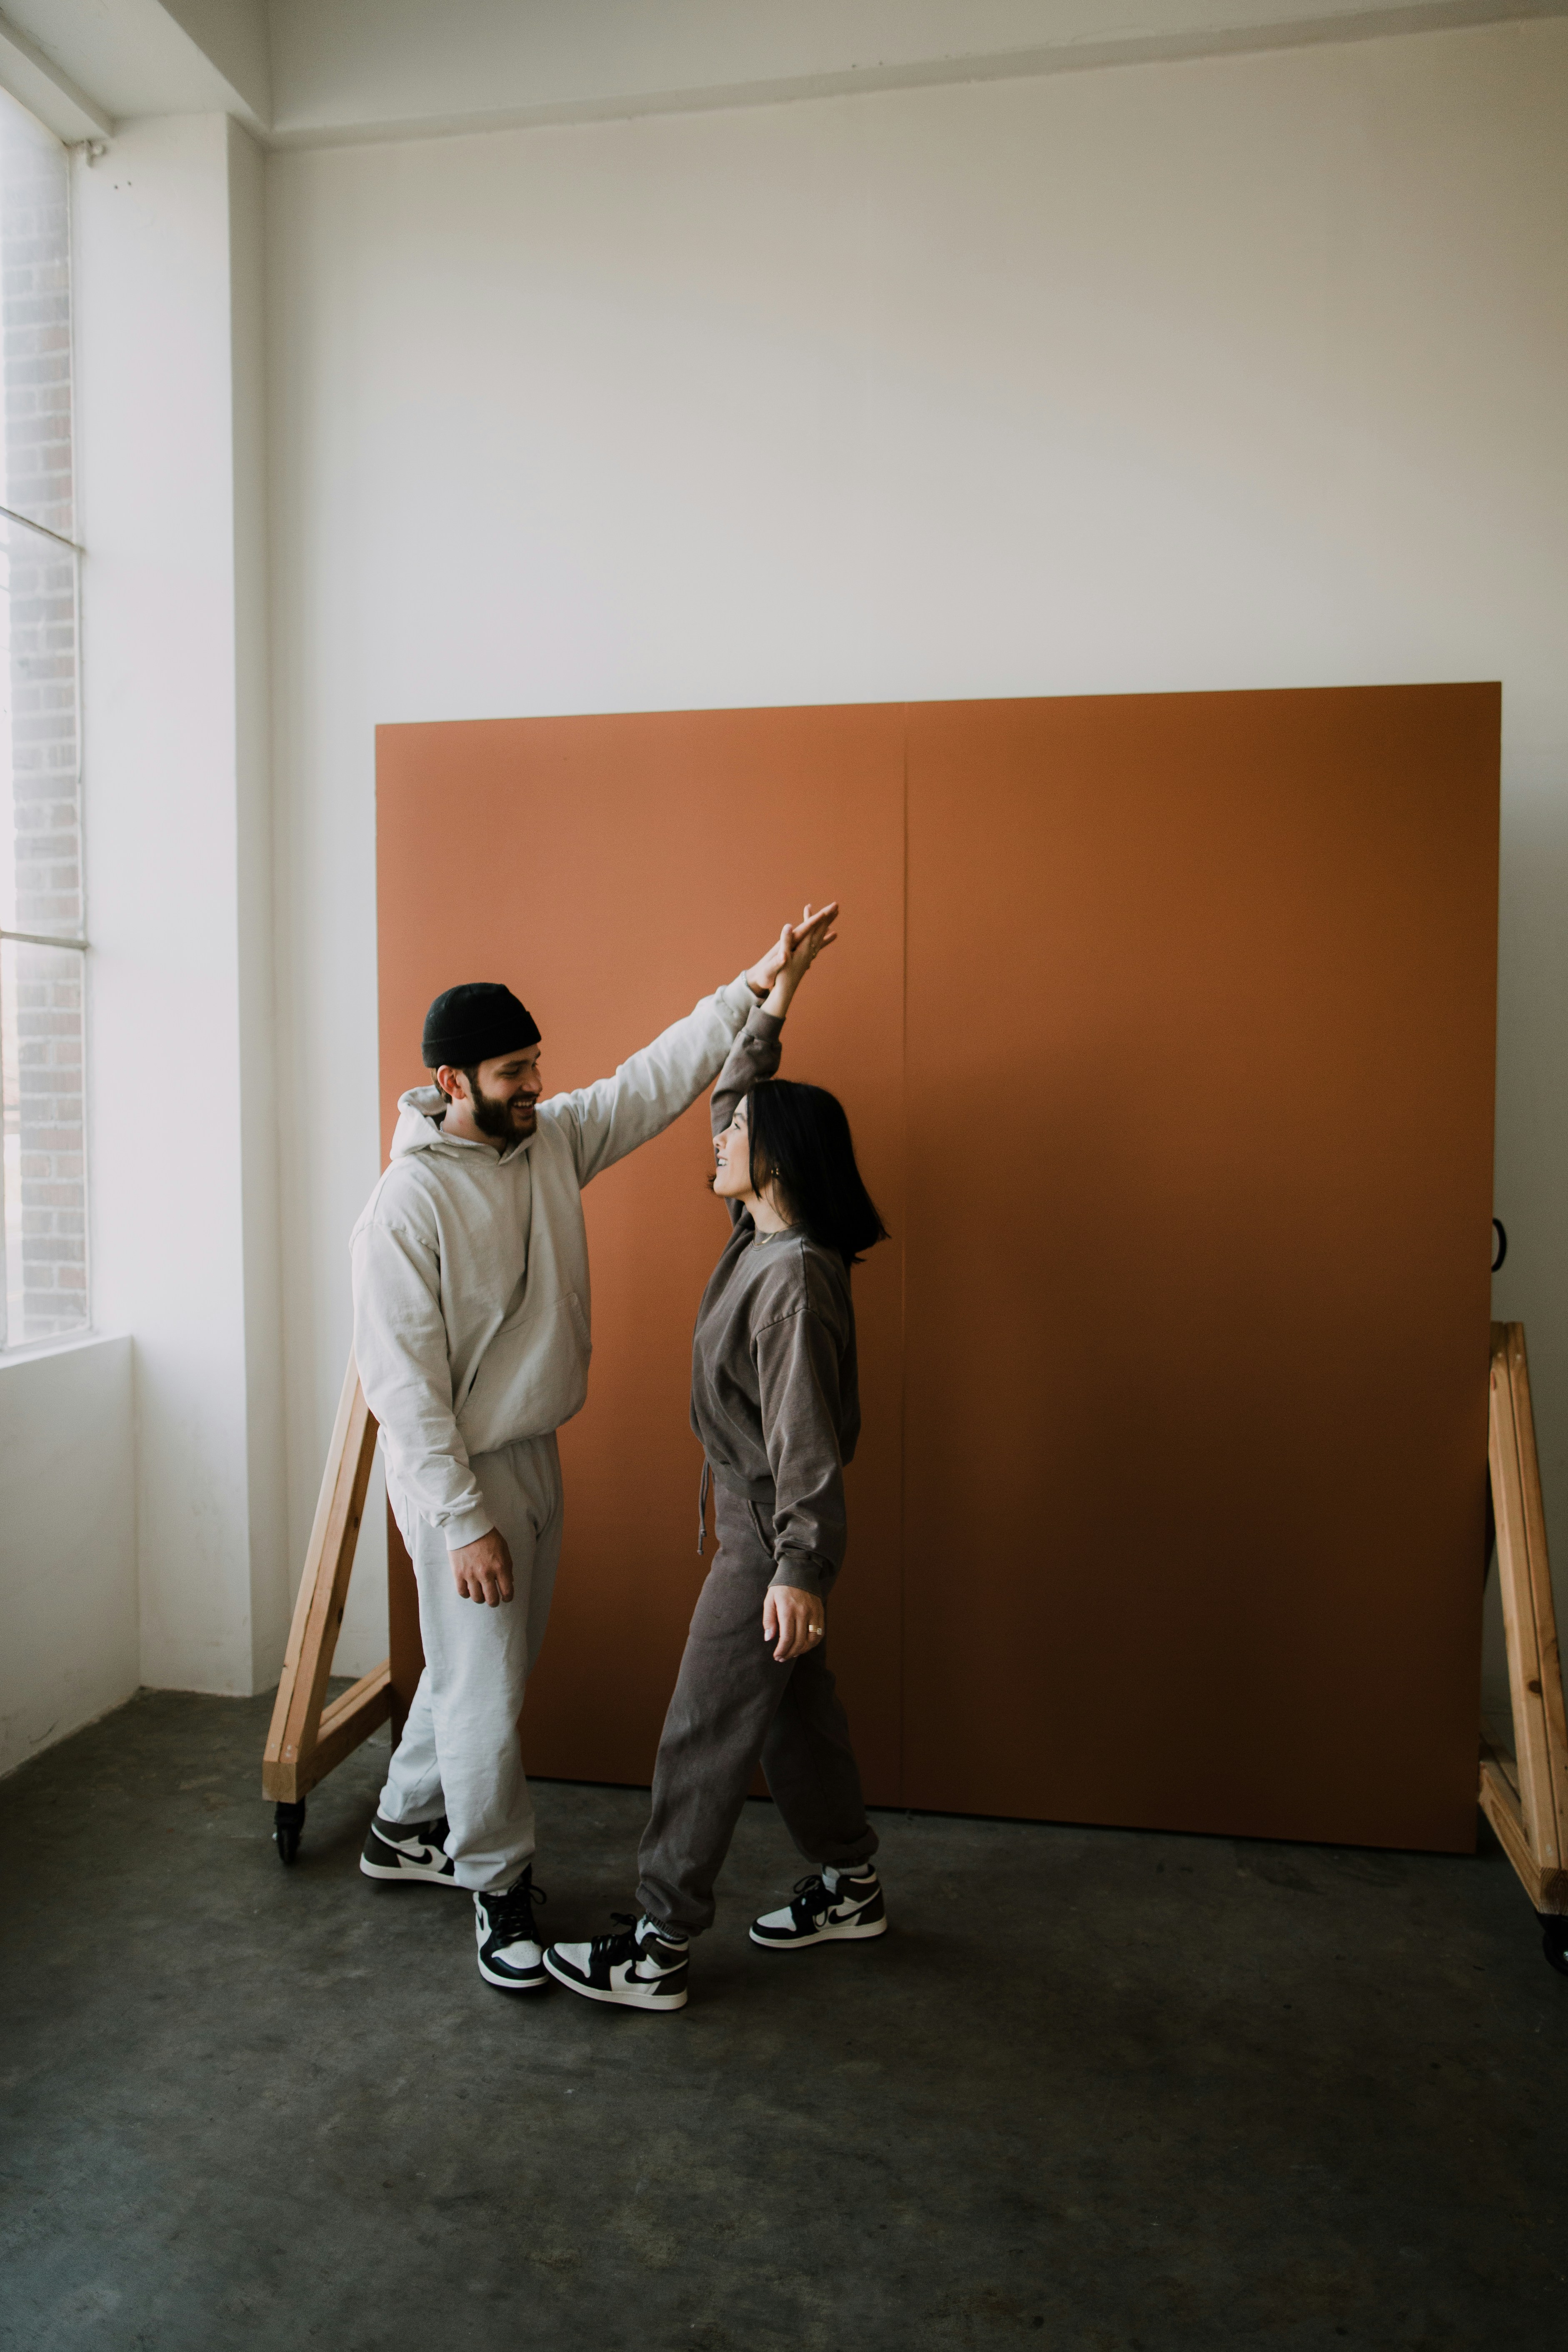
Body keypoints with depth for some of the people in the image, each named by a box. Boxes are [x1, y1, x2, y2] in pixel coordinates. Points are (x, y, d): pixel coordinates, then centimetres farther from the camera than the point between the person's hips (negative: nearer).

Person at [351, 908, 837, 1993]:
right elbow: (404, 1383, -21)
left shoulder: (554, 1137, -1)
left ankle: (405, 1829, 43)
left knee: (481, 1667, 21)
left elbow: (658, 1079, 3)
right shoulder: (407, 1204, -21)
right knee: (485, 1690, 5)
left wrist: (756, 987, -5)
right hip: (459, 1474, -7)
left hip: (535, 1456, 8)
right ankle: (500, 1887, 26)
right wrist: (464, 1522, -21)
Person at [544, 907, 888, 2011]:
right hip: (754, 1519, 10)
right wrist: (772, 1004, 10)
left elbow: (805, 1436, -26)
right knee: (796, 1707, 21)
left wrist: (798, 1569, -25)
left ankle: (659, 1950, 16)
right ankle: (851, 1887, 38)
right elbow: (733, 1098, 14)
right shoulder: (758, 1236, 3)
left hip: (776, 1538, -10)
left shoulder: (797, 1278, -25)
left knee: (708, 1733, 2)